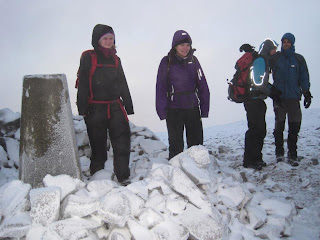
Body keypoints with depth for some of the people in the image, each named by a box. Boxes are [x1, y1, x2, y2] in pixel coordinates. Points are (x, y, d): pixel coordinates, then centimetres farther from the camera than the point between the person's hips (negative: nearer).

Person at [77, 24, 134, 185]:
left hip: (115, 106, 4)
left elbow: (123, 84, 21)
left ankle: (123, 176, -2)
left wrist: (128, 106, 17)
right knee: (98, 144, 6)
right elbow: (82, 84, -4)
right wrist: (83, 108, -11)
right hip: (95, 108, -4)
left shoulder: (115, 59, 16)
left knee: (122, 141, -8)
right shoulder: (88, 57, 1)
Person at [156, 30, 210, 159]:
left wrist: (204, 108, 1)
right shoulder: (167, 61, -4)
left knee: (196, 144, 11)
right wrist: (162, 110, -8)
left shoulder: (193, 60, 4)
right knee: (176, 145, 5)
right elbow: (160, 88, -4)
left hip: (193, 108, 3)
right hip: (174, 110, -3)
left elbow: (202, 85, 5)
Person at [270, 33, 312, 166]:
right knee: (279, 124, -3)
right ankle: (279, 152, 11)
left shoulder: (299, 59, 10)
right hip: (279, 96, -1)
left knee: (294, 125, -1)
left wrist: (307, 93, 6)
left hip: (294, 96, 1)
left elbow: (304, 78, 10)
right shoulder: (275, 58, 8)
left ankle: (292, 154, 8)